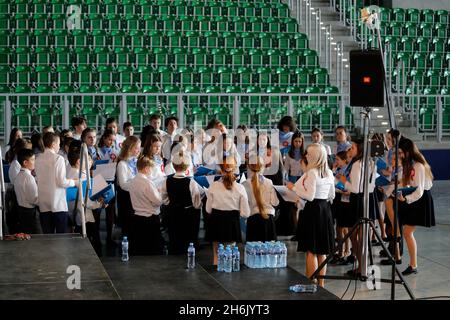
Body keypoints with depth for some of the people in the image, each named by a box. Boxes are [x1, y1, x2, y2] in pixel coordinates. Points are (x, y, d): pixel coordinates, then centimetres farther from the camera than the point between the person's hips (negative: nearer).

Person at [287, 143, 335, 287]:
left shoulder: (312, 172, -15)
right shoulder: (329, 173, 8)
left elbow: (309, 196, -18)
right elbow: (331, 196, 14)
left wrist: (294, 187, -9)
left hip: (313, 210, -8)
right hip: (325, 209, 8)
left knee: (311, 250, -1)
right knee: (322, 251, 13)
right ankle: (321, 283, 19)